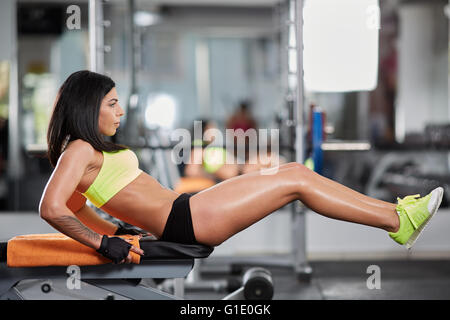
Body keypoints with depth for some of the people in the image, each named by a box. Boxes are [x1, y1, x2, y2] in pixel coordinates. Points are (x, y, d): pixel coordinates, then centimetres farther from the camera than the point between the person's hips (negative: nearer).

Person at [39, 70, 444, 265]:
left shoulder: (90, 150, 16)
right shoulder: (79, 151, -11)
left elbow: (75, 206, 27)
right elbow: (52, 208, -23)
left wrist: (115, 228, 17)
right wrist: (104, 244, -24)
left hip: (182, 210, 10)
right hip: (182, 219, -10)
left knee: (294, 169, 7)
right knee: (295, 181, -9)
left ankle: (394, 212, 10)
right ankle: (398, 222, 0)